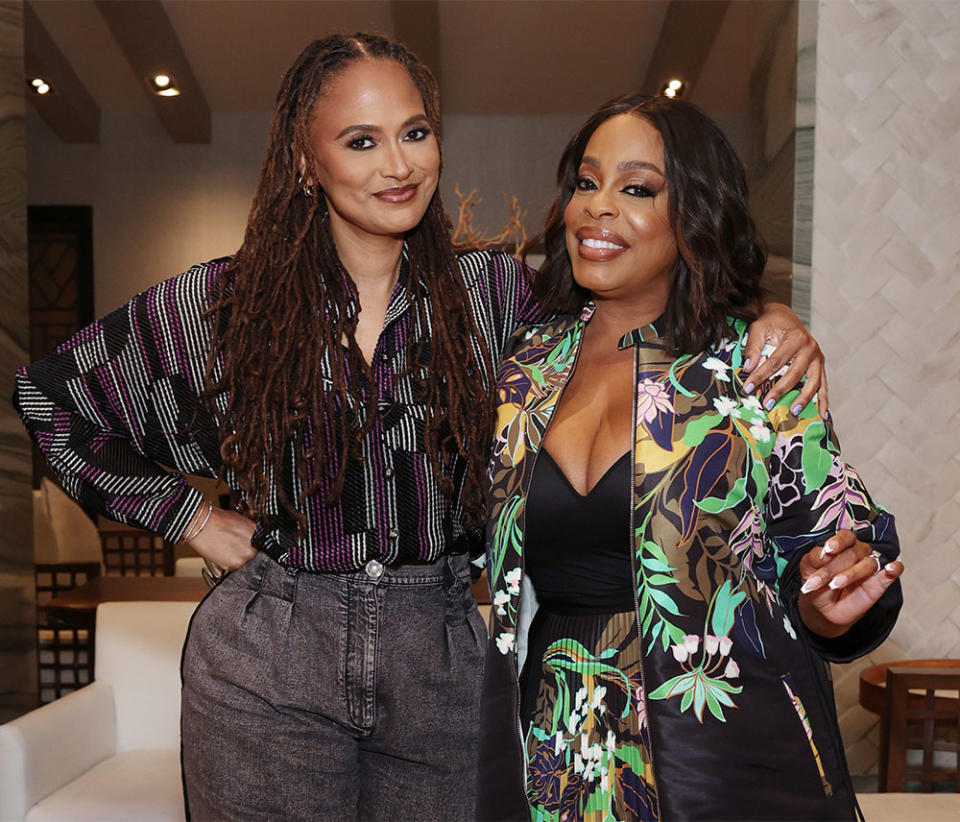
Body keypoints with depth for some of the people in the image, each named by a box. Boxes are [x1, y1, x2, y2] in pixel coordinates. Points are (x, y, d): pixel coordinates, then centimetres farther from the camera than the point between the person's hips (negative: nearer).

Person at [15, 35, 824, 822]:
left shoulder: (494, 291, -1)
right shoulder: (228, 302, -2)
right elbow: (50, 393, 7)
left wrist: (766, 329, -20)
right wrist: (188, 516, 1)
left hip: (440, 664, 1)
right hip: (266, 672, 0)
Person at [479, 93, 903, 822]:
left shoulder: (755, 366, -6)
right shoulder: (523, 368, 2)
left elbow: (832, 539, -3)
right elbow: (477, 553, 13)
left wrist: (830, 606, -22)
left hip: (728, 755, -2)